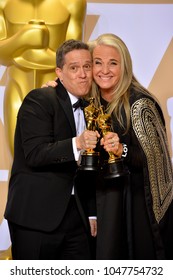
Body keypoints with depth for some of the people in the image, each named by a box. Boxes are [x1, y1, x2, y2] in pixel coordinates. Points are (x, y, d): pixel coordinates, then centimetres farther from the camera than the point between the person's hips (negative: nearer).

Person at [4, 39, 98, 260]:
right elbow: (35, 154, -18)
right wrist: (77, 144, -32)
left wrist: (92, 214, 16)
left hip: (75, 216, 6)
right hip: (36, 215, -6)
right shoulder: (38, 100, -7)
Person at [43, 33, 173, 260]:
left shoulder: (140, 103, -14)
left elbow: (151, 159, -13)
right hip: (102, 203, 5)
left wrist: (122, 150, -33)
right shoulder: (91, 102, 3)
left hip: (137, 205, -5)